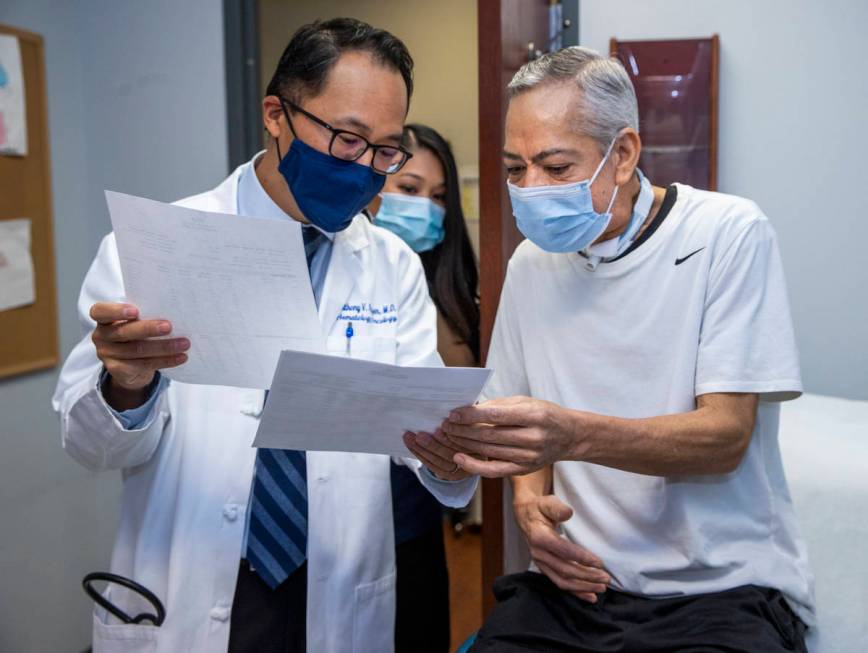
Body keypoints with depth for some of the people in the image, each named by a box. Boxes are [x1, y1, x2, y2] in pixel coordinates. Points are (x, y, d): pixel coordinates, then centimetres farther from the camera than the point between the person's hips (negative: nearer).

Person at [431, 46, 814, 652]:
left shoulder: (730, 233, -8)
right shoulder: (531, 263, 8)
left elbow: (725, 437, -14)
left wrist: (574, 436, -30)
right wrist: (530, 497, -6)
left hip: (722, 592, -3)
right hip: (576, 579, 4)